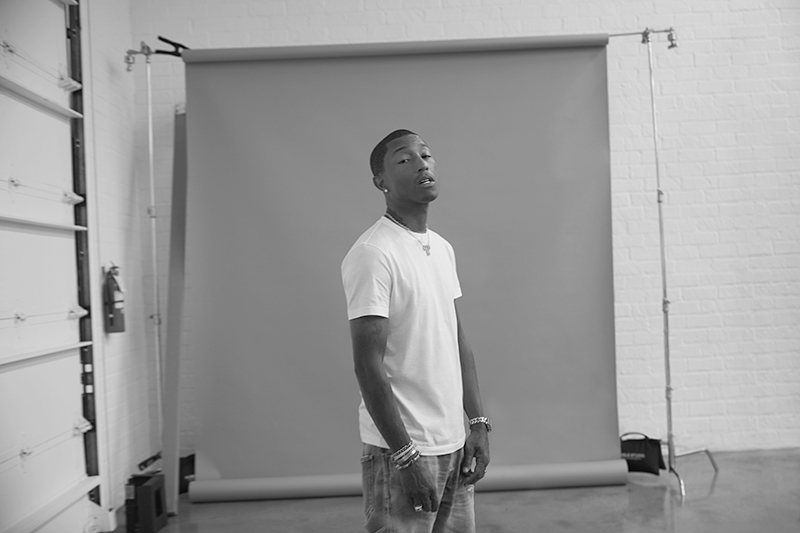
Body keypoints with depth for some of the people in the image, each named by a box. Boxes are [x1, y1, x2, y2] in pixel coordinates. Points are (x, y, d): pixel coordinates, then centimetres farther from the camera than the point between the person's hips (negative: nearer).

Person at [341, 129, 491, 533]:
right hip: (402, 449, -7)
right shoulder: (373, 253, -15)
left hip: (454, 444, 8)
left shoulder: (442, 248, 11)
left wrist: (478, 422, 8)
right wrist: (406, 455, -17)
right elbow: (368, 363, -17)